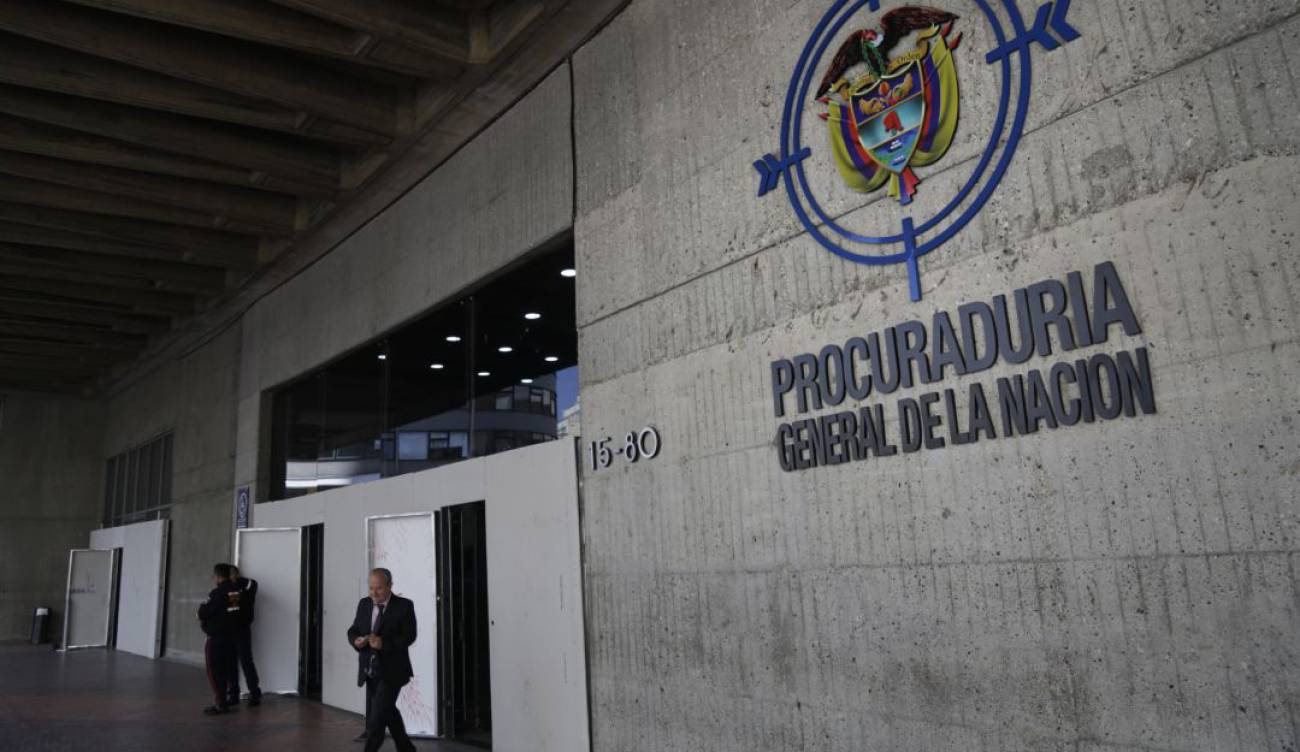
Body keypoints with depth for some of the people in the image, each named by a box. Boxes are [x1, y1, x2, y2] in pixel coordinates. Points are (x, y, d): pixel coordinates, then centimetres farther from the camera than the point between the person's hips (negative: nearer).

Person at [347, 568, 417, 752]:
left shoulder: (404, 606, -10)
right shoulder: (364, 604, 6)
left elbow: (409, 636, -15)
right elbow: (353, 631, 7)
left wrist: (384, 643, -29)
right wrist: (356, 640, -16)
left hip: (392, 670, -6)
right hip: (370, 670, 6)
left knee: (378, 716, -14)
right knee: (388, 711, 17)